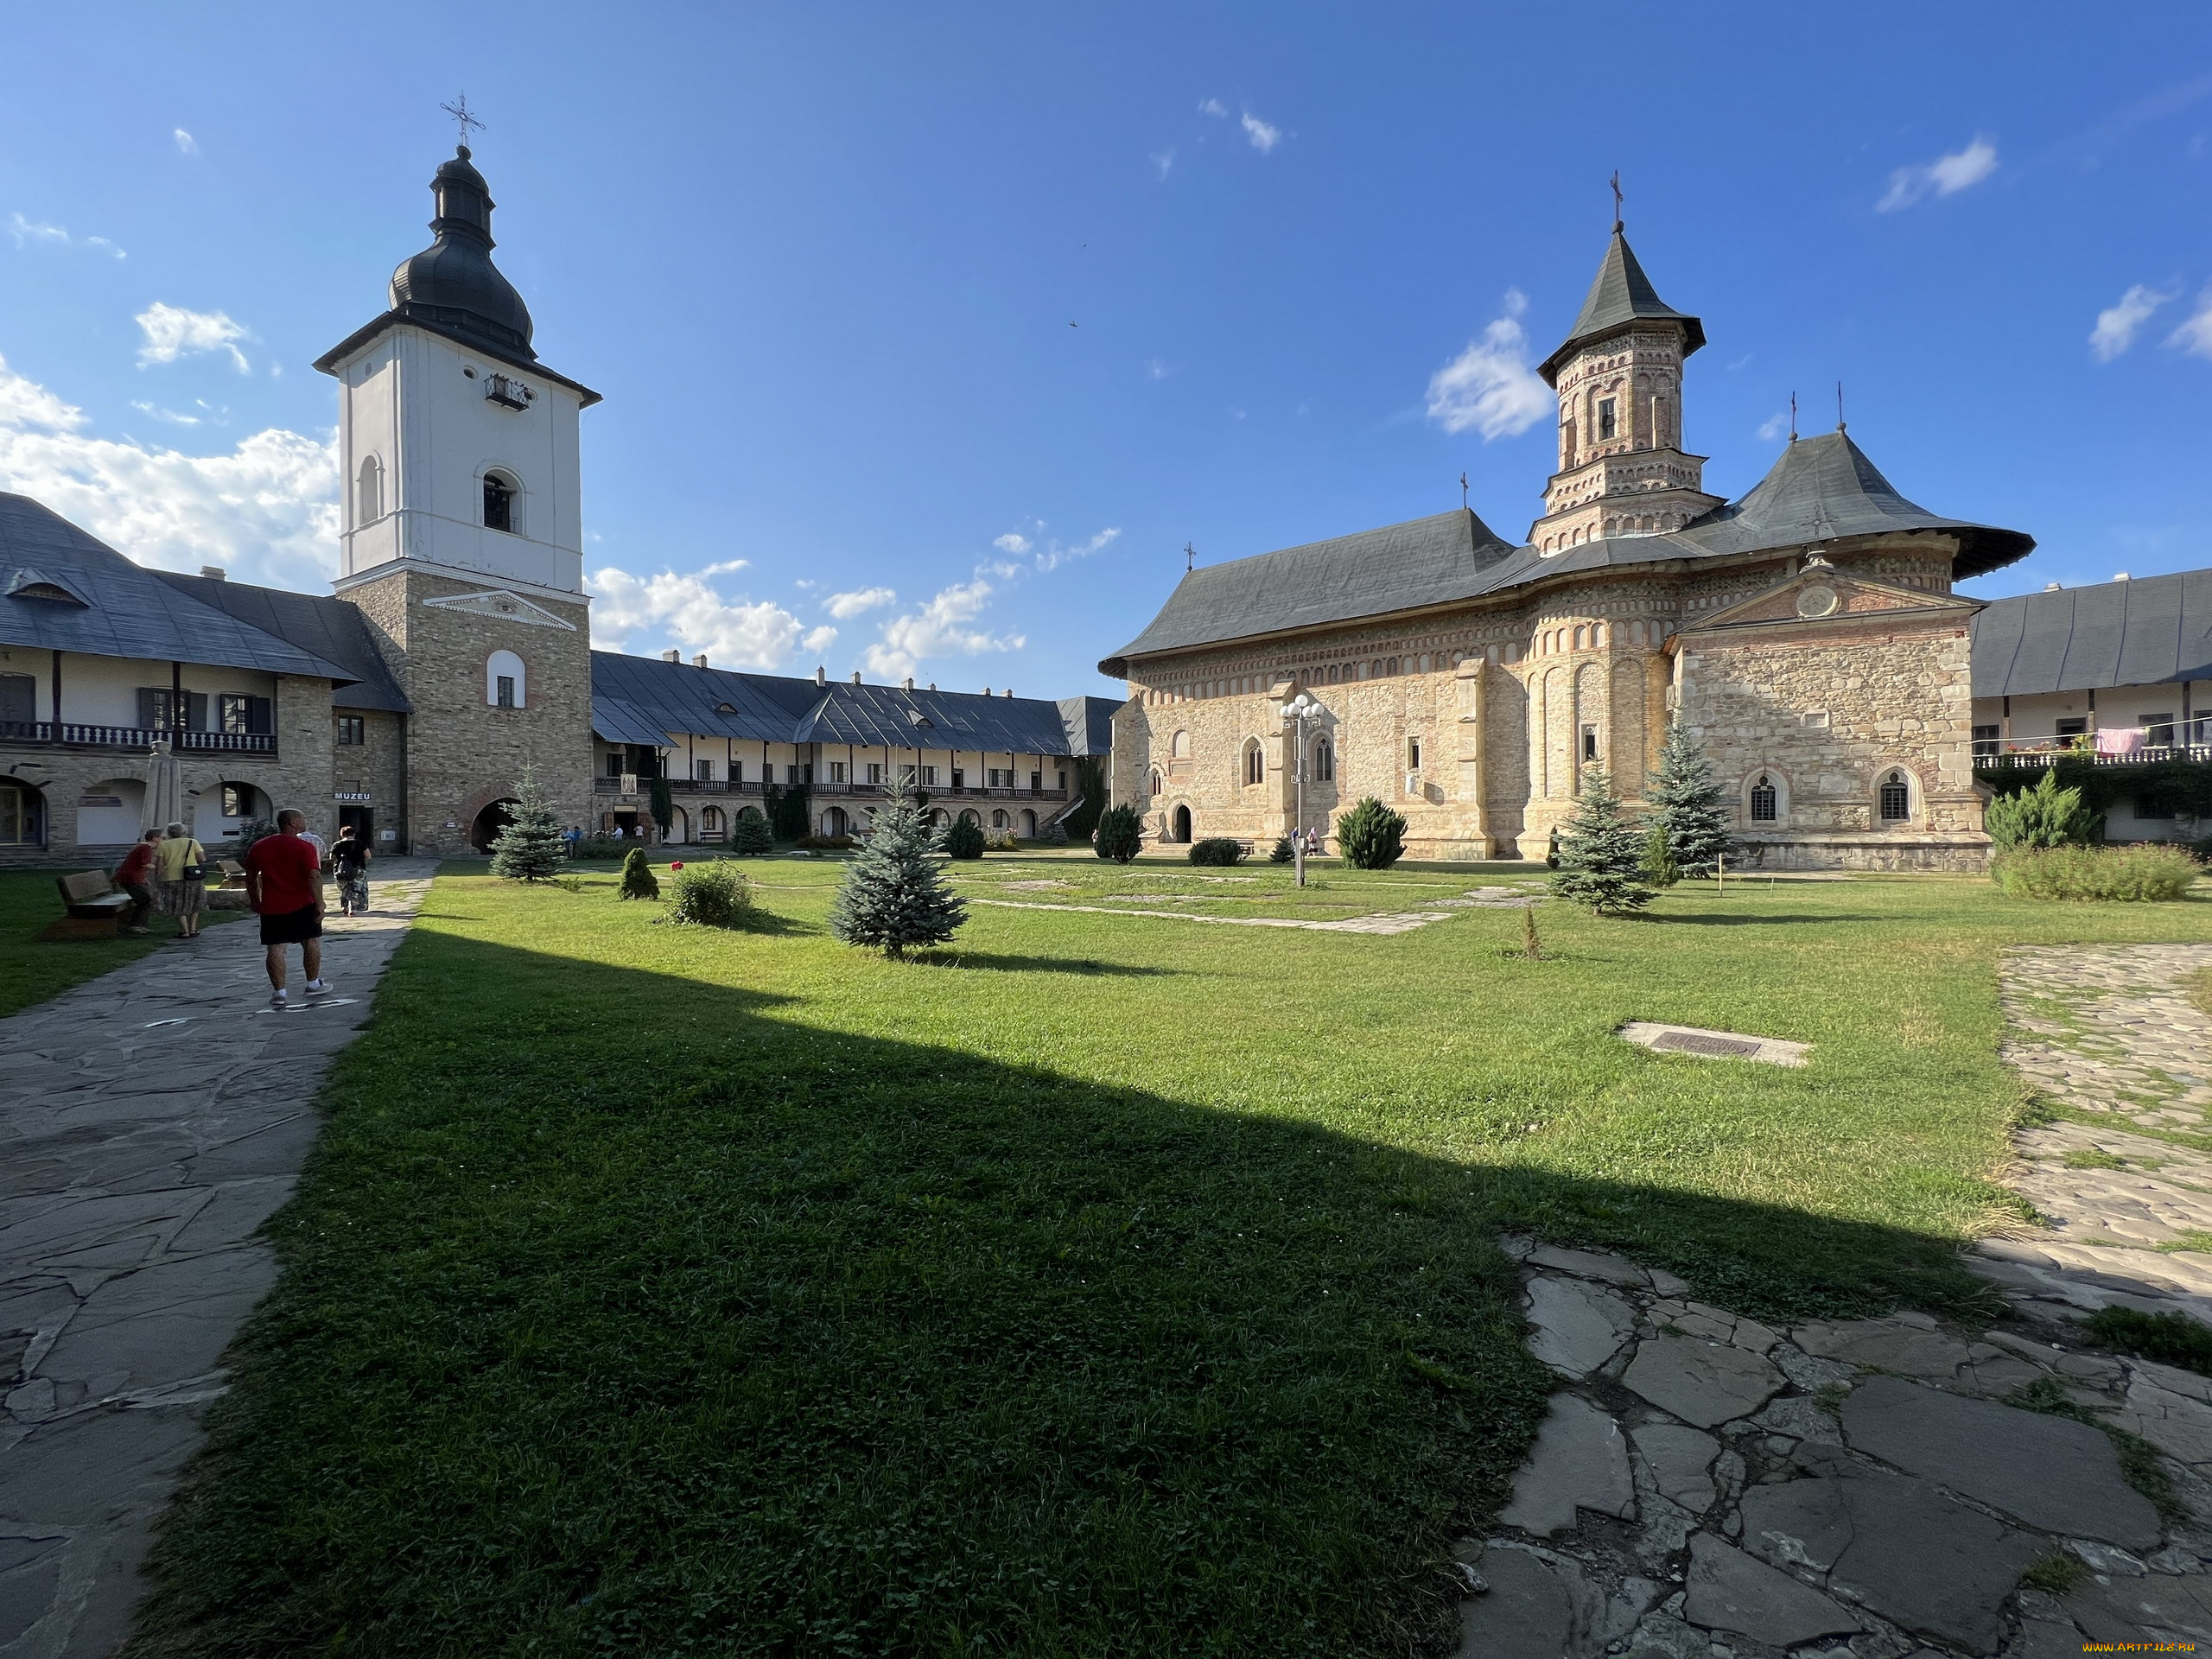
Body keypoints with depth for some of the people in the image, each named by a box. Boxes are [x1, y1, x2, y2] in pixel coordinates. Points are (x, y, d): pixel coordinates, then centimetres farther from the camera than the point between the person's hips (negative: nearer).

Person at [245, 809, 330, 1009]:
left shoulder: (259, 847, 6)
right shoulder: (304, 847, -10)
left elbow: (251, 877, 13)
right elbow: (314, 876, -17)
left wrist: (255, 902, 23)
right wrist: (319, 904, -13)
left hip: (271, 908, 4)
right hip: (302, 905, -3)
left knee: (275, 949, 3)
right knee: (311, 943, 11)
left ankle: (279, 993, 2)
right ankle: (313, 985, 20)